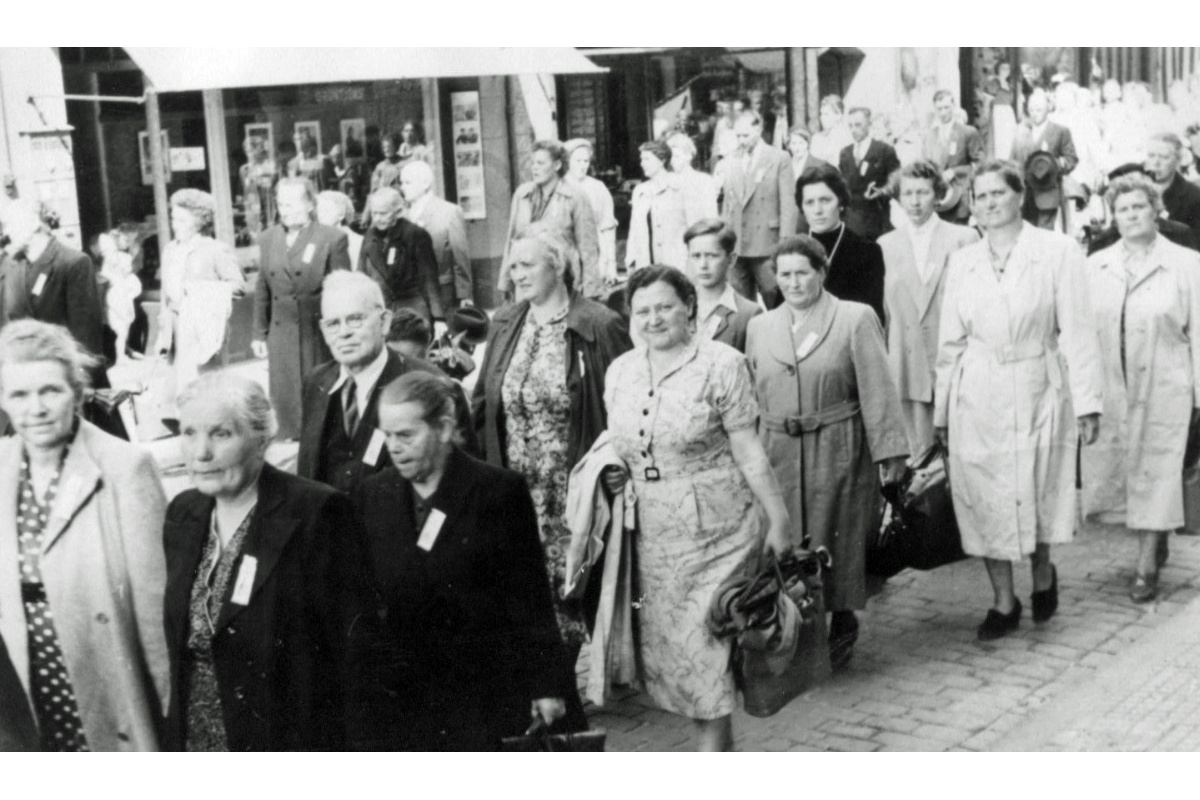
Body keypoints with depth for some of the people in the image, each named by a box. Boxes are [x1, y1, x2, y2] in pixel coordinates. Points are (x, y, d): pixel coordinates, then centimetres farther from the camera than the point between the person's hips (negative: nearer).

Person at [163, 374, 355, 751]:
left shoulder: (317, 512, -16)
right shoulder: (182, 513, 5)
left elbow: (345, 644, -16)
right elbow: (178, 643, 12)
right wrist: (174, 737, 9)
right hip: (194, 740, 6)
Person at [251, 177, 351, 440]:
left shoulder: (332, 239, -4)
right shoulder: (268, 239, 9)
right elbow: (262, 291, 13)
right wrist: (259, 334, 11)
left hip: (318, 334, -4)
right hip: (281, 336, 4)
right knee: (285, 402, 6)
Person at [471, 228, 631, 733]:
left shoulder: (599, 327, -7)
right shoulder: (504, 326, 9)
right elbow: (483, 404, 10)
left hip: (573, 494, -4)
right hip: (516, 493, 4)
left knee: (572, 592, 3)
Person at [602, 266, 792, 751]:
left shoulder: (720, 365, -8)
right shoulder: (619, 371, 7)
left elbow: (747, 451, -7)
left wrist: (778, 518, -8)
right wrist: (612, 472, 2)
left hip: (715, 532, -5)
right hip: (652, 534, 6)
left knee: (705, 645, -4)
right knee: (666, 647, 9)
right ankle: (716, 748, 26)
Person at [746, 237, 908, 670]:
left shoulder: (856, 319, -1)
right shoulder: (760, 327, 11)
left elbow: (878, 390, -5)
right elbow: (751, 398, 14)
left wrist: (889, 451, -9)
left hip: (838, 450, -3)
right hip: (778, 452, 3)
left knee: (838, 540, 4)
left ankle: (841, 624, 20)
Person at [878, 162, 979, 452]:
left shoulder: (964, 238, 3)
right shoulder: (886, 245, 8)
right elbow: (881, 308, 10)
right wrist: (881, 363, 6)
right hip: (907, 369, 1)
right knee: (916, 449, 3)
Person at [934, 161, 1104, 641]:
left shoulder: (1057, 251, -2)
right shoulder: (962, 262, 8)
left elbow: (1076, 331, -4)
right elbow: (951, 341, 10)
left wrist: (1087, 401, -9)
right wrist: (942, 410, 10)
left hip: (1036, 393, -3)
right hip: (976, 398, 3)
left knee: (1036, 493, 4)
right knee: (984, 499, 3)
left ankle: (1043, 574, 34)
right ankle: (1003, 603, 18)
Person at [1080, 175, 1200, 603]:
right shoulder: (1095, 266, 7)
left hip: (1163, 390, -3)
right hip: (1107, 389, 3)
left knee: (1155, 474, 1)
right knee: (1106, 469, 6)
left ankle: (1146, 567, 12)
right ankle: (1157, 540, 30)